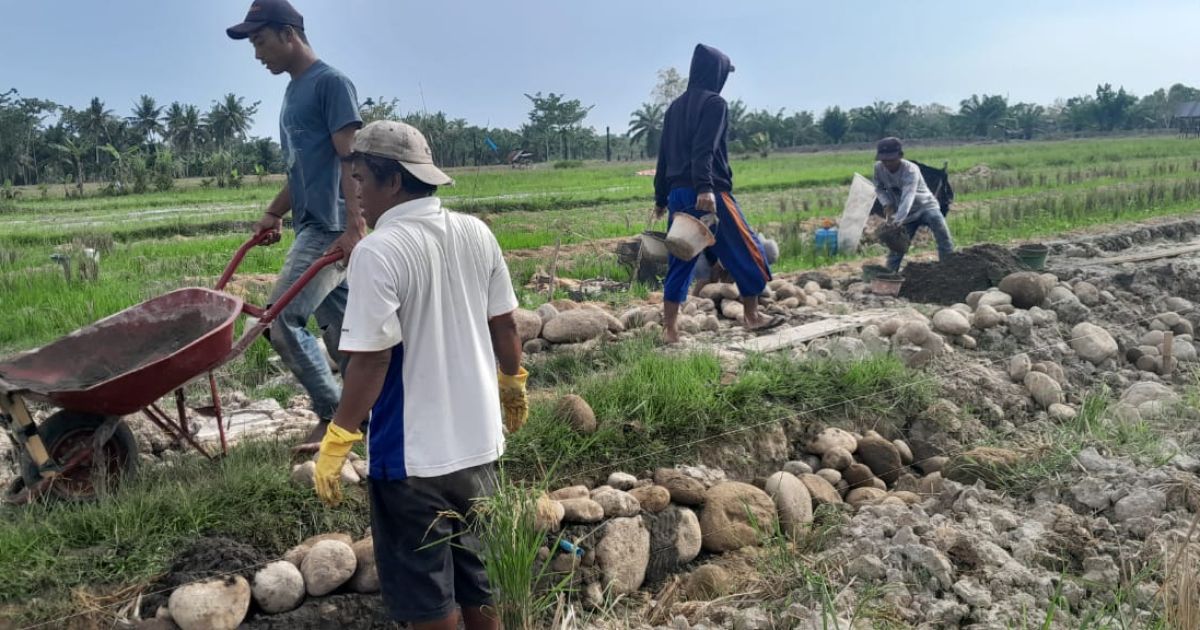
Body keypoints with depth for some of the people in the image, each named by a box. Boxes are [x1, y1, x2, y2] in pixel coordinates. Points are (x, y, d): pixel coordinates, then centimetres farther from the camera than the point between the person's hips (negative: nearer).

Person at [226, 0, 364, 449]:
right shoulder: (294, 91, 19)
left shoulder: (330, 83, -9)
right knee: (337, 325, 11)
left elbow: (350, 159, -18)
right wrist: (274, 213, 22)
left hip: (330, 230, -9)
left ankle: (333, 413, 0)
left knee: (281, 319, -12)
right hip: (311, 227, 9)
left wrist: (355, 227, -25)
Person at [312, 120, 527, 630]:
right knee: (477, 570, 24)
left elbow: (372, 360, -21)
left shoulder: (377, 251, -20)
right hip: (477, 439, 6)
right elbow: (504, 324, 7)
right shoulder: (477, 232, -1)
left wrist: (336, 442, -11)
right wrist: (514, 384, 23)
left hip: (413, 453, -6)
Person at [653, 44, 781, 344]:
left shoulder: (676, 106, 18)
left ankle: (670, 331, 5)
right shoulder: (714, 103, -5)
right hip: (709, 194, -7)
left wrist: (661, 198, 23)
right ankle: (752, 316, 15)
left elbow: (664, 155, 19)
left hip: (678, 194, 7)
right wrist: (705, 188, -28)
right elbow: (705, 149, -19)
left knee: (679, 263, 8)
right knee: (747, 252, 8)